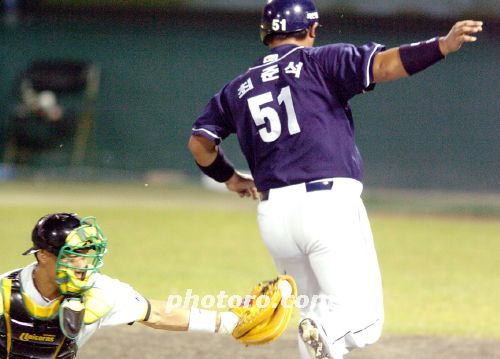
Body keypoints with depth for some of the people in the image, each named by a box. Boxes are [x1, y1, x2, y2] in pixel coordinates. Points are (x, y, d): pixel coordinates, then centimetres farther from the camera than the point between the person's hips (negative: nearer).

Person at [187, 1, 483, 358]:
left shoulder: (239, 88, 17)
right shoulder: (321, 62, 4)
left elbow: (199, 143, 19)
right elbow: (381, 65, -11)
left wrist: (230, 178, 36)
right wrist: (443, 45, -19)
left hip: (272, 215, 5)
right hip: (329, 204, -5)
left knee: (318, 308, 21)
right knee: (363, 317, -6)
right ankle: (326, 328, -37)